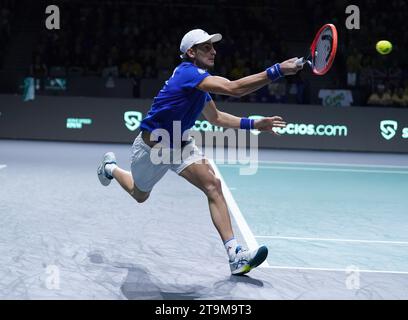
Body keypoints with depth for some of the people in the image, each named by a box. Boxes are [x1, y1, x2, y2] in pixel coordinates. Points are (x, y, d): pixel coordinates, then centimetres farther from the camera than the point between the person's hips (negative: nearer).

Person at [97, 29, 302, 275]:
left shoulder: (201, 80, -1)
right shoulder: (188, 73, -29)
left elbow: (215, 117, 13)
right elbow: (234, 89, -43)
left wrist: (253, 124, 2)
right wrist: (277, 71, -46)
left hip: (180, 143, 7)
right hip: (152, 145, -7)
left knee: (213, 185, -17)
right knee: (140, 196, 20)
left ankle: (235, 254, -24)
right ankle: (110, 168, 53)